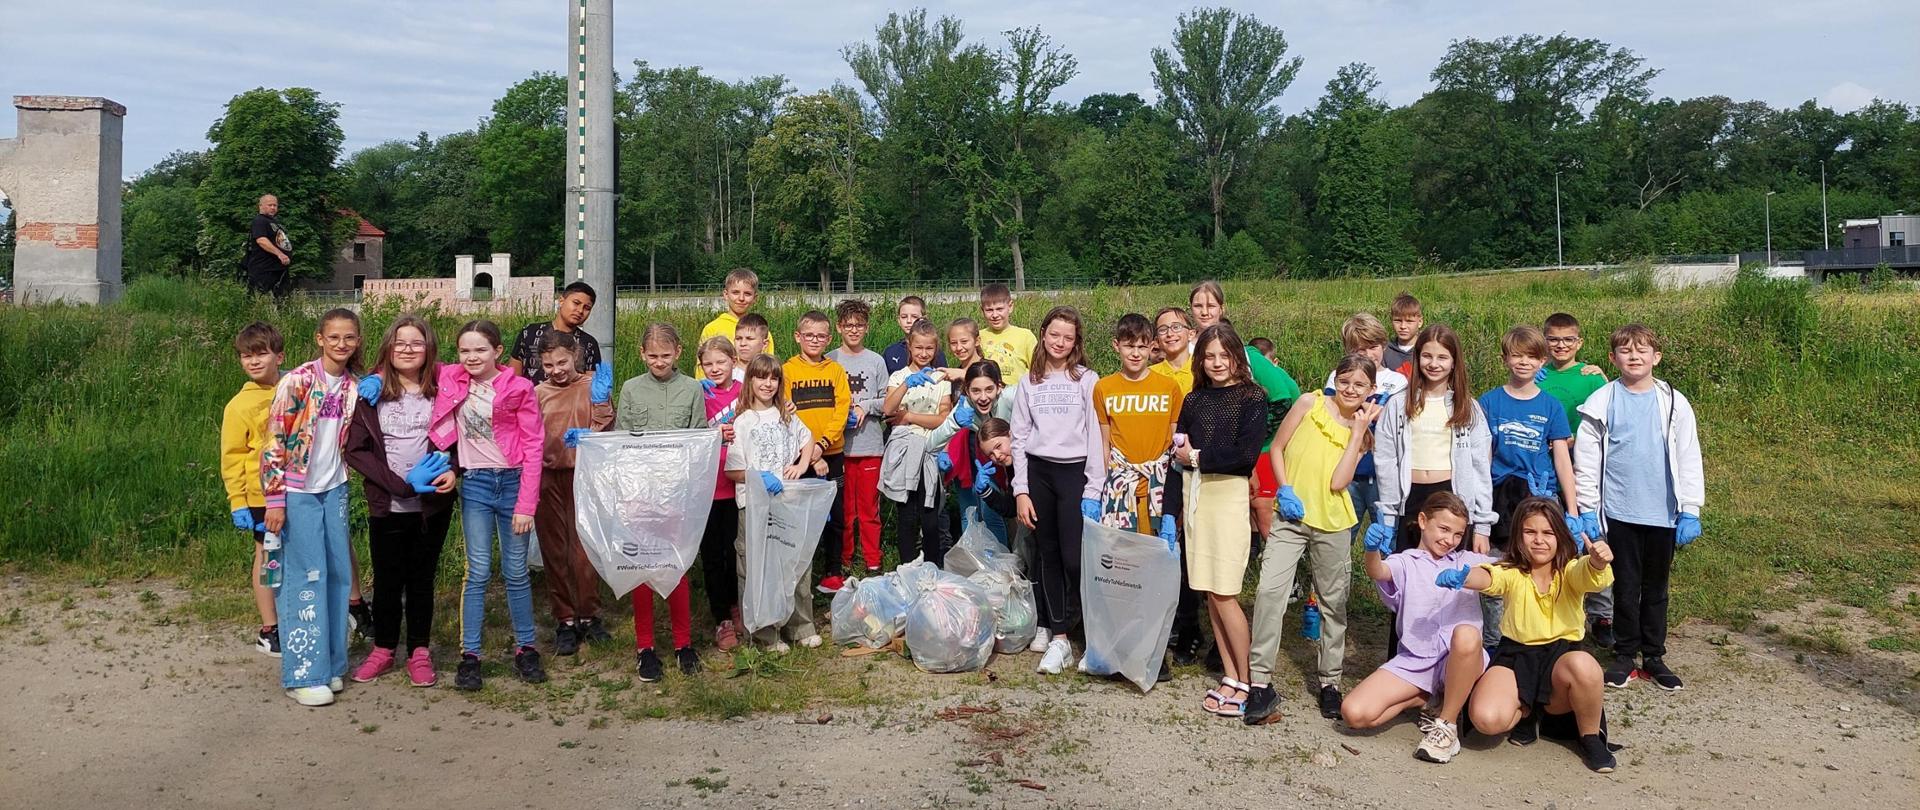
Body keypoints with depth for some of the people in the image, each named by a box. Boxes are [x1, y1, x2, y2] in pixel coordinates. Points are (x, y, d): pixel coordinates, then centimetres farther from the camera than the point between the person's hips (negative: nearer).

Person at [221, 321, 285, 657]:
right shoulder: (240, 405, -6)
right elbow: (232, 457, -5)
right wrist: (238, 503, -8)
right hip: (264, 496, -2)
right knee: (267, 557, 6)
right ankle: (268, 632, 16)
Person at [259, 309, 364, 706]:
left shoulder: (355, 386, 4)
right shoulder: (297, 381, -13)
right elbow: (274, 441, -14)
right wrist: (274, 500, -15)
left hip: (334, 491, 6)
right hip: (298, 493, -6)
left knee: (337, 575, 9)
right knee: (305, 579, -3)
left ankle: (330, 663, 21)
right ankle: (304, 673, 5)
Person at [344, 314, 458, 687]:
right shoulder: (371, 391, -3)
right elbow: (355, 449, -6)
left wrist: (452, 470, -12)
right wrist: (401, 484, -15)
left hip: (432, 503, 0)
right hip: (386, 504, 0)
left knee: (422, 578, 9)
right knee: (387, 579, 9)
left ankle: (419, 652, 21)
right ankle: (384, 649, 25)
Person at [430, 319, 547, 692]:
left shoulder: (519, 389, -6)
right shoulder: (451, 380, 3)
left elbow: (532, 448, -6)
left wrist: (526, 505, -9)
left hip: (512, 482, -1)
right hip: (475, 484, 2)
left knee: (516, 572, 6)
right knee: (478, 572, -1)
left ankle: (525, 649, 19)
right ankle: (469, 655, 6)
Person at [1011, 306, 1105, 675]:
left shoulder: (1087, 380, 2)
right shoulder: (1029, 382, 11)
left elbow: (1097, 436, -2)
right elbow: (1019, 439, 10)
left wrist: (1093, 490, -9)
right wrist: (1021, 491, 3)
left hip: (1075, 472, -3)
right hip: (1038, 472, 3)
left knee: (1074, 557, -10)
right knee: (1047, 555, 8)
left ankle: (1060, 636, -3)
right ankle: (1050, 626, 18)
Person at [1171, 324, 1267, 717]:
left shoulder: (1252, 397, -2)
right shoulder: (1194, 400, 13)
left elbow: (1246, 453, -14)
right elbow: (1179, 454, 11)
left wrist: (1198, 457, -5)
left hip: (1228, 494, -5)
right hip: (1194, 495, 5)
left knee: (1224, 593, -8)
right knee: (1209, 592, 6)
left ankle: (1246, 682, 4)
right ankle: (1230, 676, 15)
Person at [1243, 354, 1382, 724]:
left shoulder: (1362, 433, 4)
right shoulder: (1310, 403, 0)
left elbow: (1338, 482, -10)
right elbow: (1276, 448, 4)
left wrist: (1358, 432, -9)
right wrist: (1284, 489, -8)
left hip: (1332, 524, 2)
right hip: (1292, 516, -2)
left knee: (1334, 602, 11)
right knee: (1270, 590, -16)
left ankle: (1329, 681, 27)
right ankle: (1260, 682, -10)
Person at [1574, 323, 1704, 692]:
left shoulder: (1674, 403, 0)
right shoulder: (1602, 403, -2)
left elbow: (1689, 459, 1)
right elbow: (1586, 459, -1)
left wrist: (1690, 511, -2)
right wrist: (1587, 509, -4)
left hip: (1663, 513, 1)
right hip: (1619, 512, -1)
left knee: (1656, 588, 12)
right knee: (1625, 586, 6)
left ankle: (1654, 656, 23)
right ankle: (1625, 655, 17)